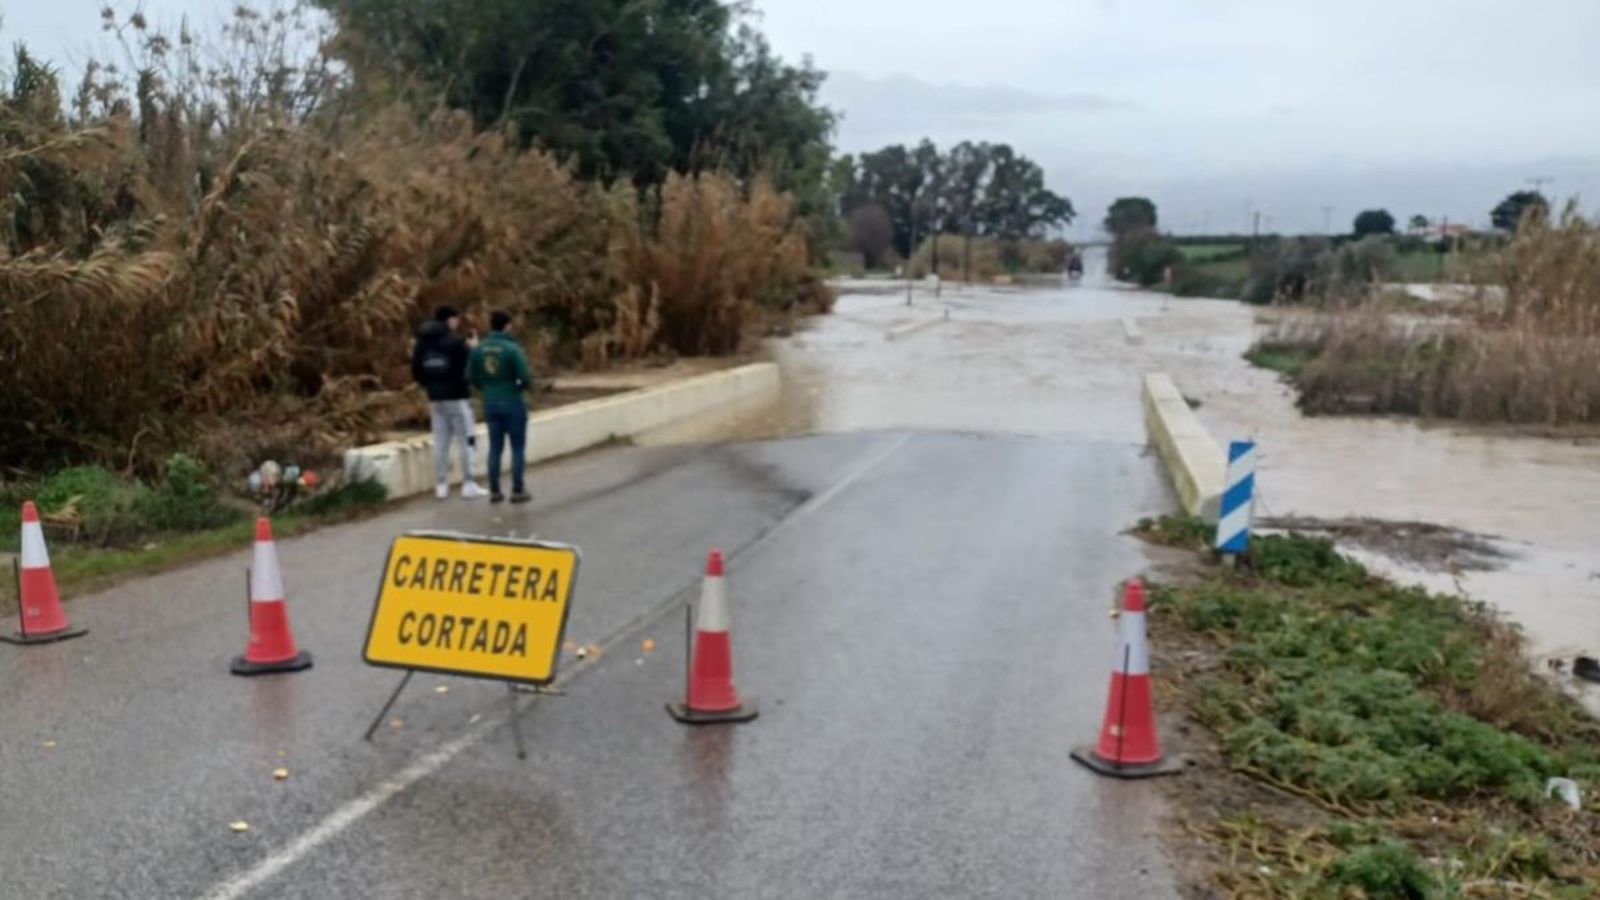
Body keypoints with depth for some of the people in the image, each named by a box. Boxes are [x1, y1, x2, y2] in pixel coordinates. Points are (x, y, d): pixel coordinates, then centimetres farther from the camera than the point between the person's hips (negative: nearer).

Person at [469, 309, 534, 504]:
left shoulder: (479, 349, -1)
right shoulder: (512, 348, -17)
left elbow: (471, 376, 4)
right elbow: (525, 378, -19)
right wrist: (524, 386, 4)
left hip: (490, 404, 5)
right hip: (512, 404, -5)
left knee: (495, 447, 13)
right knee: (518, 447, 5)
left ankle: (494, 491, 14)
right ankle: (517, 491, 7)